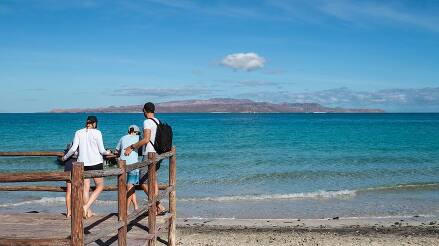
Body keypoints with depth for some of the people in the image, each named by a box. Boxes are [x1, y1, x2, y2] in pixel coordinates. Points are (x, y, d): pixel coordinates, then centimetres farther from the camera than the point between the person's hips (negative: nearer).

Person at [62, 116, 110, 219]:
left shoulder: (79, 132, 4)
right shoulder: (97, 132, -4)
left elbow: (73, 148, -3)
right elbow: (101, 150, -5)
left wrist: (65, 157, 13)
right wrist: (107, 153, 16)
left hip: (82, 163, 4)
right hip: (96, 162, -3)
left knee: (86, 187, 11)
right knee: (100, 186, 8)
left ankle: (88, 212, 14)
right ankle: (86, 206, -7)